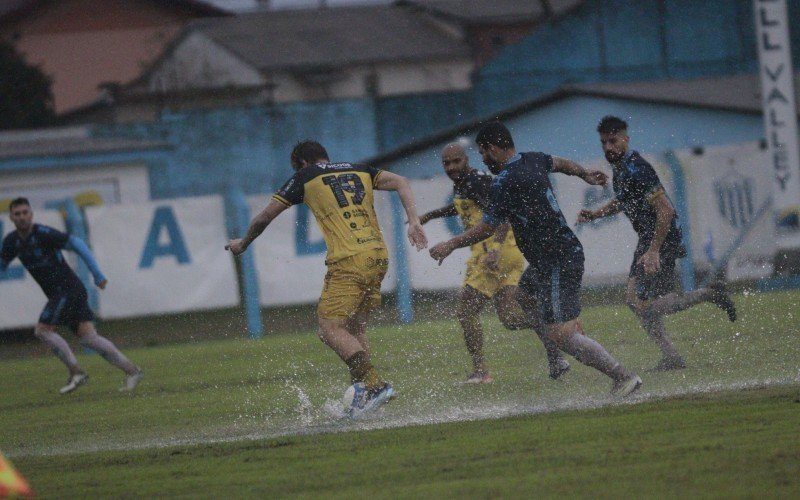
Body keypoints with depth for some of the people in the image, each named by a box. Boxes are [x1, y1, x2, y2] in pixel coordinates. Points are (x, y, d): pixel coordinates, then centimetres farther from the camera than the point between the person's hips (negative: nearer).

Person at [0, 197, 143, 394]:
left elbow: (76, 243, -18)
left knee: (42, 330, -13)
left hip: (68, 288, -7)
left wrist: (97, 273, -21)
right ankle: (131, 370, -1)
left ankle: (76, 372, -6)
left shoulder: (43, 234, -16)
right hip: (58, 294, 7)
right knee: (88, 337, -2)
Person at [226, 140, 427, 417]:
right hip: (379, 256, 6)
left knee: (331, 329, -8)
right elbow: (400, 182, 10)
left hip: (348, 260, -6)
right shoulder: (359, 170, 22)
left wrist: (243, 243, 34)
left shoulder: (305, 177, 10)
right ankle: (363, 394, 8)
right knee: (356, 328, 15)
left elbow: (265, 216, 18)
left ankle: (375, 384, -21)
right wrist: (414, 221, 2)